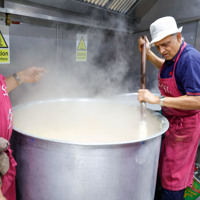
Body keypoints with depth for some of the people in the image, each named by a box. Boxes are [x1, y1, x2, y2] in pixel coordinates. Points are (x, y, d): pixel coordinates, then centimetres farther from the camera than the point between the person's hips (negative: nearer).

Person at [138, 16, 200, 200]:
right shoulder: (173, 55, 2)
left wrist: (158, 100, -35)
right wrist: (148, 54, 13)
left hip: (185, 124, -9)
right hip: (171, 120, 9)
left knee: (173, 177, 3)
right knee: (165, 166, 24)